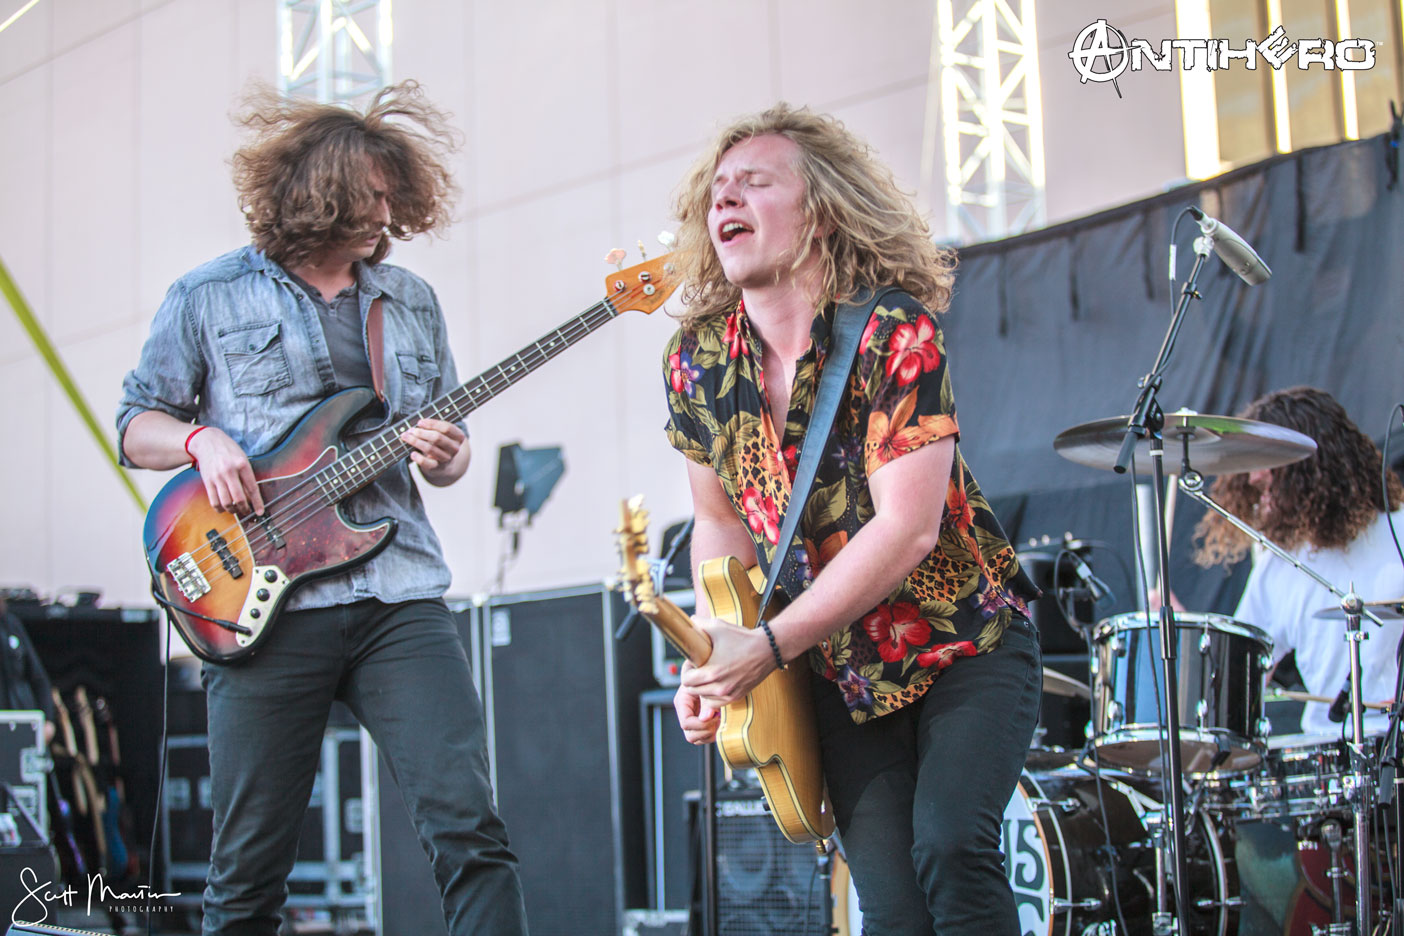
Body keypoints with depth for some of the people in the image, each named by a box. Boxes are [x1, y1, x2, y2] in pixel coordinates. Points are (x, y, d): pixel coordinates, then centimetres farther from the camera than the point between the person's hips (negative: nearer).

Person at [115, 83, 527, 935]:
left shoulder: (413, 301, 15)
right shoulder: (208, 298, 6)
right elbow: (136, 426, 11)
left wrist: (446, 457, -2)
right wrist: (201, 438, -10)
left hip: (400, 597, 2)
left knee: (469, 826, -12)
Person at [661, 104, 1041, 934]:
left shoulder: (895, 335, -21)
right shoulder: (696, 362, -4)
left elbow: (907, 530, -26)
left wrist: (767, 648, -27)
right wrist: (710, 652, -8)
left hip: (967, 646, -4)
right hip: (840, 671, 4)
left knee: (949, 845, -24)